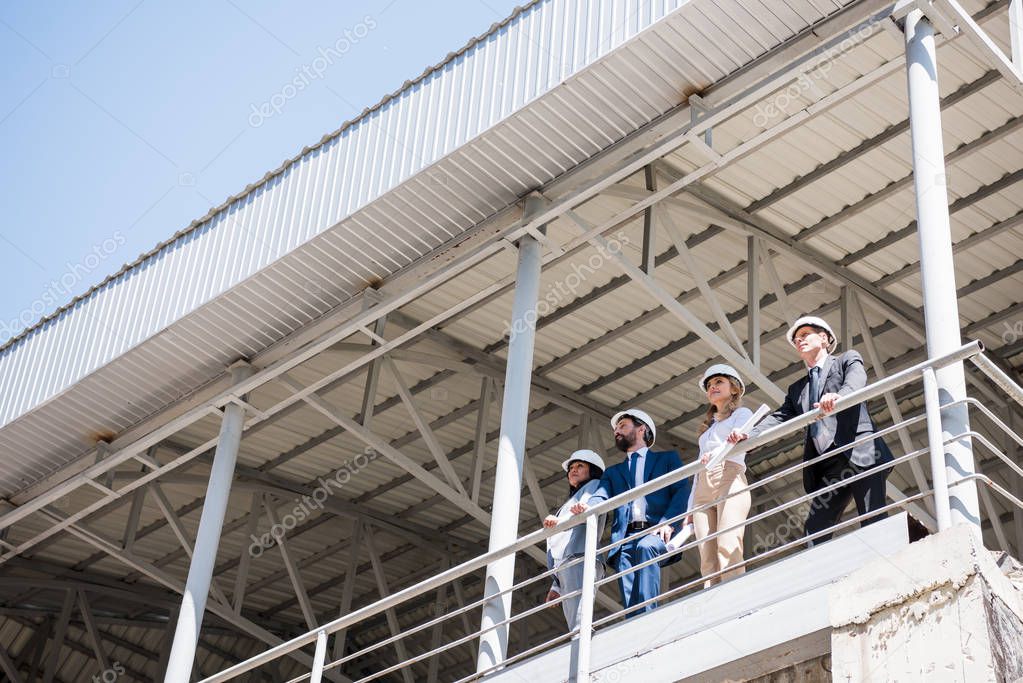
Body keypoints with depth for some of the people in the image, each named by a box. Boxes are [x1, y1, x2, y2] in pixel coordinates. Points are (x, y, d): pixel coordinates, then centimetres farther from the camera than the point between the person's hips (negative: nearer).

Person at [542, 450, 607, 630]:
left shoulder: (594, 485, 15)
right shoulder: (571, 501, 39)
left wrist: (560, 521, -26)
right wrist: (556, 586, 25)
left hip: (579, 560, -8)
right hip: (564, 568, 8)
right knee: (574, 623, -10)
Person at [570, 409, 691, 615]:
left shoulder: (667, 458, 22)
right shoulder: (613, 472, 33)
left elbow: (683, 491, 7)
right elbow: (600, 497, 14)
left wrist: (668, 523, -12)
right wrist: (586, 507, -12)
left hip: (656, 534, -3)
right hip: (624, 539, 4)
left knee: (646, 547, -37)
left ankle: (648, 615, -45)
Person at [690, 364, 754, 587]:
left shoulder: (742, 414, 15)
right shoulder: (707, 428, 34)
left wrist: (717, 452, -29)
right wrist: (690, 509, 17)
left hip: (730, 480, -6)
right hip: (703, 490, 6)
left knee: (728, 550, -23)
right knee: (708, 561, -10)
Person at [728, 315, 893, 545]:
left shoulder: (847, 360, 12)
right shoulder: (797, 389, 27)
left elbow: (856, 381, -10)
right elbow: (779, 417, 14)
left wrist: (838, 396, -34)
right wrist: (748, 436, -5)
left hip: (861, 454, -5)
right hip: (828, 466, 6)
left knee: (873, 523, -12)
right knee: (815, 529, -8)